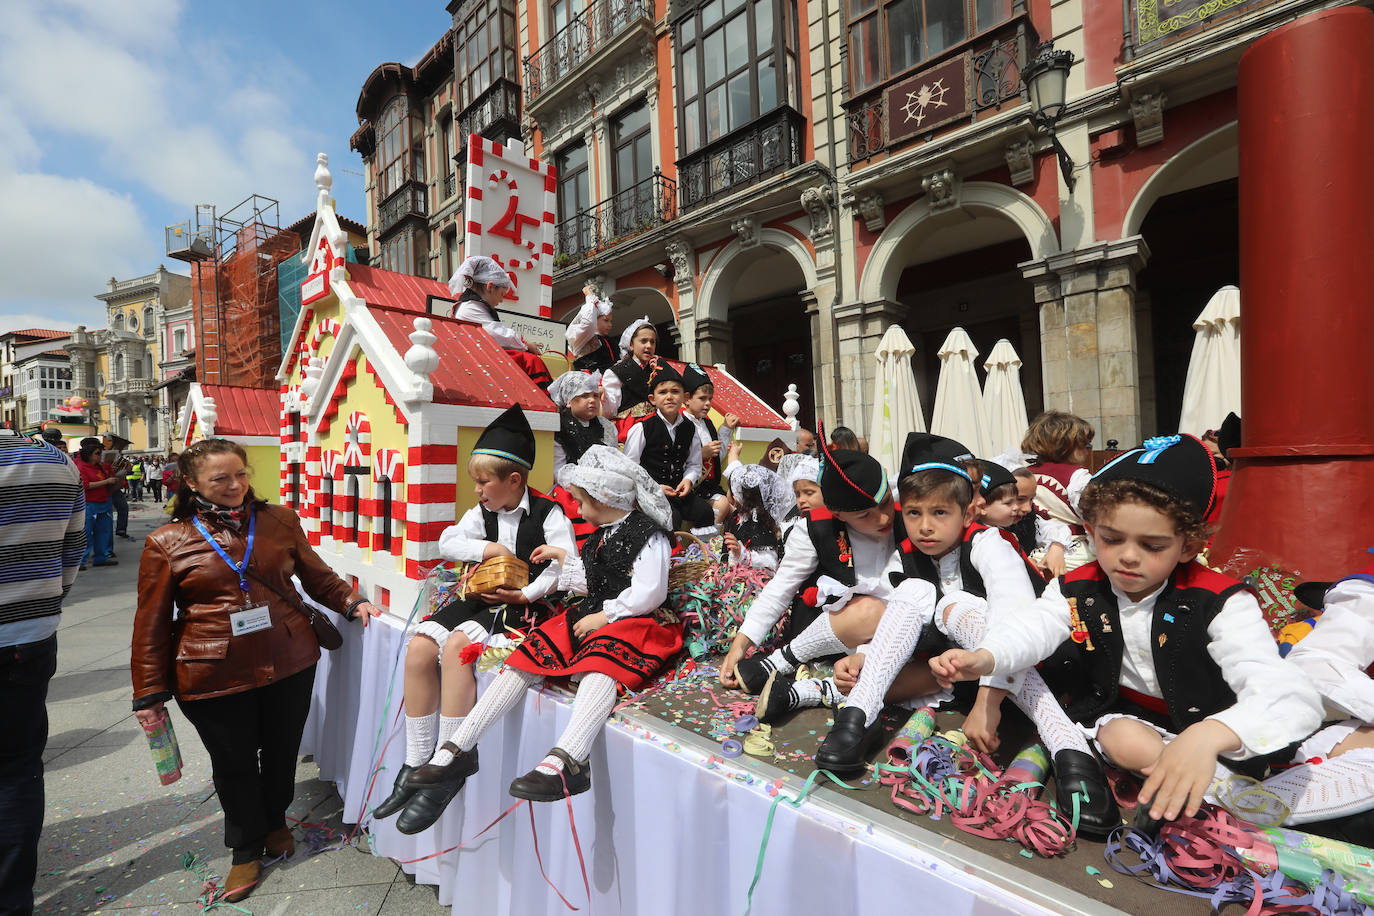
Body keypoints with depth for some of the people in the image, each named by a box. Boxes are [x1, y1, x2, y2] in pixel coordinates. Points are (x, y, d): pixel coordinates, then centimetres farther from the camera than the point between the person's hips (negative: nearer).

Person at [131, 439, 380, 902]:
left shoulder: (279, 521, 1)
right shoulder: (167, 543, -3)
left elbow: (317, 576, 11)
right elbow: (151, 624, 1)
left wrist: (352, 602, -3)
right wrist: (150, 693, 1)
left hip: (289, 665, 2)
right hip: (214, 676, -1)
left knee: (282, 751, 17)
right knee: (234, 763, 12)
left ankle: (275, 823, 45)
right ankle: (246, 850, 36)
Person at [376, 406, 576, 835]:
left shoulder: (548, 514, -9)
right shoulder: (483, 513, 12)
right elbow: (447, 542, 11)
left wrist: (526, 595, -22)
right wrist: (486, 548, -6)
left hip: (522, 606, -7)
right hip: (481, 598, 8)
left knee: (457, 645, -30)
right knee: (419, 648, -12)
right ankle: (416, 764, 1)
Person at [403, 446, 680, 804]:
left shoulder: (648, 533, -8)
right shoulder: (601, 536, 20)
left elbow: (650, 593, -16)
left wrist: (605, 615, -16)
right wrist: (562, 557, 28)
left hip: (633, 622, -8)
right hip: (592, 616, 8)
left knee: (601, 661, -40)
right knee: (524, 660, -5)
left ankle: (565, 760, -56)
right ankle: (459, 749, -2)